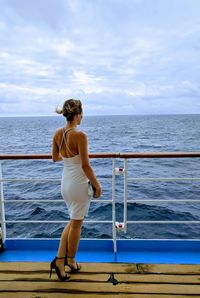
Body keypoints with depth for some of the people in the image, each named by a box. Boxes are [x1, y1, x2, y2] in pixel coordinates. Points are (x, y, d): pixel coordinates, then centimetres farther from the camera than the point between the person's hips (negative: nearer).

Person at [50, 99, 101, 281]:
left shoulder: (57, 133, 0)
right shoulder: (80, 136, -21)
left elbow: (55, 158, 12)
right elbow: (85, 166, -20)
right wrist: (97, 185, -9)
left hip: (65, 182, 7)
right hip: (79, 183, -7)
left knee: (73, 221, 24)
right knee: (76, 224, 13)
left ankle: (60, 259, 22)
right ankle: (71, 261, 33)